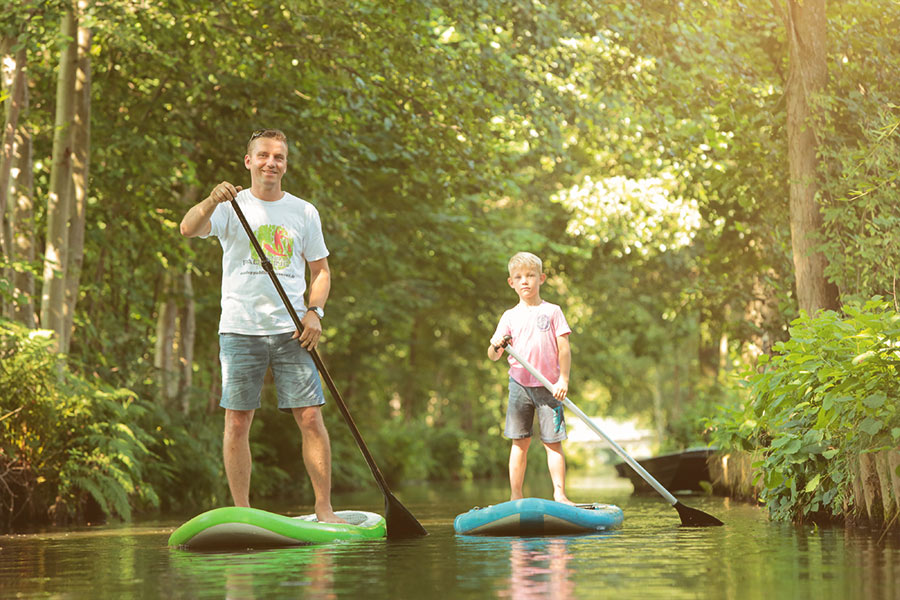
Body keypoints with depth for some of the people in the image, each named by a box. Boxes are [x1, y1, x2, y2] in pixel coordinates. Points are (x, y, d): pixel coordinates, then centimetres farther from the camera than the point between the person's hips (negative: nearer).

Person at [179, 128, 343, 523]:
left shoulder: (304, 212, 11)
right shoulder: (231, 207, 3)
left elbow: (320, 269, 15)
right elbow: (188, 230, -15)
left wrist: (315, 312, -2)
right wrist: (212, 201, -34)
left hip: (291, 331, 2)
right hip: (240, 329, -1)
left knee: (311, 419, -5)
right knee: (237, 422, -2)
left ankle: (324, 508, 1)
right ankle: (241, 513, 6)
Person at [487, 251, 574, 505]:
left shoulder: (552, 311, 3)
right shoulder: (510, 316, 7)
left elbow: (564, 348, 1)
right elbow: (492, 355, 3)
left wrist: (563, 379, -8)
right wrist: (496, 346, -19)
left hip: (549, 386, -1)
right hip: (519, 384, 1)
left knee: (553, 442, -2)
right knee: (520, 441, 3)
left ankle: (559, 494, -2)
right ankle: (515, 496, 5)